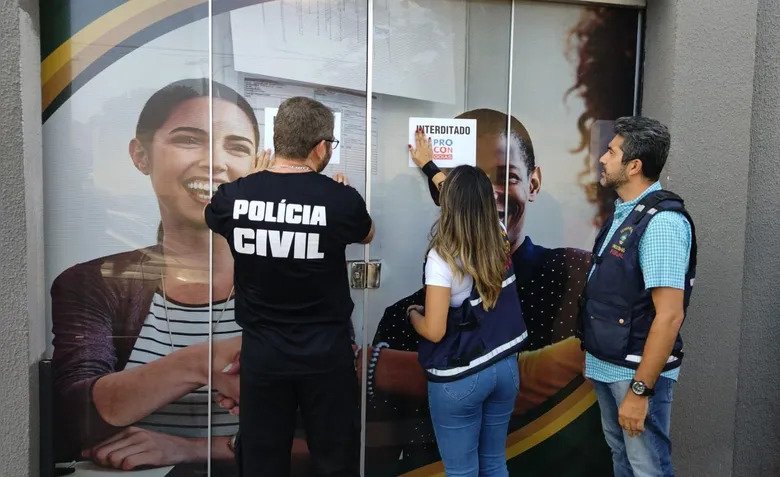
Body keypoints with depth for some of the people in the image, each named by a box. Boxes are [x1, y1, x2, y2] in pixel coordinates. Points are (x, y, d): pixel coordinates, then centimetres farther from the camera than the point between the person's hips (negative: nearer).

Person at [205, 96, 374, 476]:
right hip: (325, 355, -2)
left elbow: (212, 216, 17)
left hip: (261, 354, 2)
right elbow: (367, 234, 9)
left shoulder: (233, 196, -9)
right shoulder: (341, 199, -15)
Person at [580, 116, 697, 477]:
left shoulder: (662, 221, -21)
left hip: (637, 371, -8)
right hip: (606, 366, 8)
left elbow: (669, 315, -24)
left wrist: (640, 389, -23)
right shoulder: (623, 213, 6)